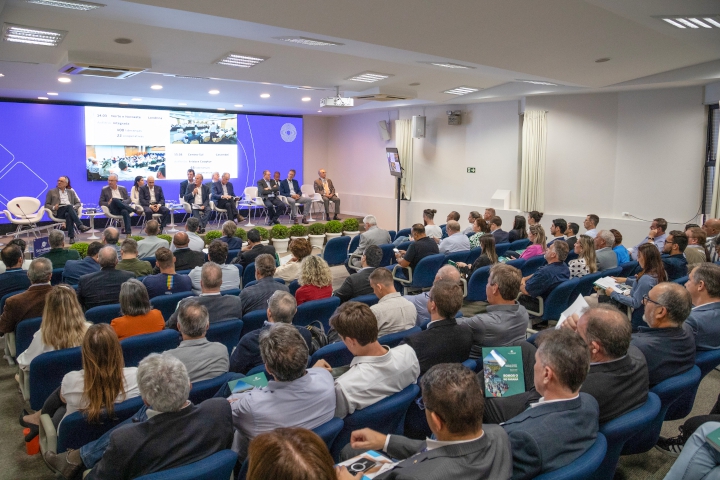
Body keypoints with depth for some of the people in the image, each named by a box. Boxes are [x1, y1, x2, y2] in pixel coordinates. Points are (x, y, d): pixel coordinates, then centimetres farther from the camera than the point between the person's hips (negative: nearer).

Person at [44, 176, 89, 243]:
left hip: (70, 210, 2)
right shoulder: (51, 192, 19)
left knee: (68, 215, -38)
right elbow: (46, 205, 13)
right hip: (58, 212, -2)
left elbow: (78, 203, 20)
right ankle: (80, 226, -49)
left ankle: (72, 236, -45)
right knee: (69, 206, -37)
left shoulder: (71, 192, 25)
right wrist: (53, 207, -10)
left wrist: (74, 207, -4)